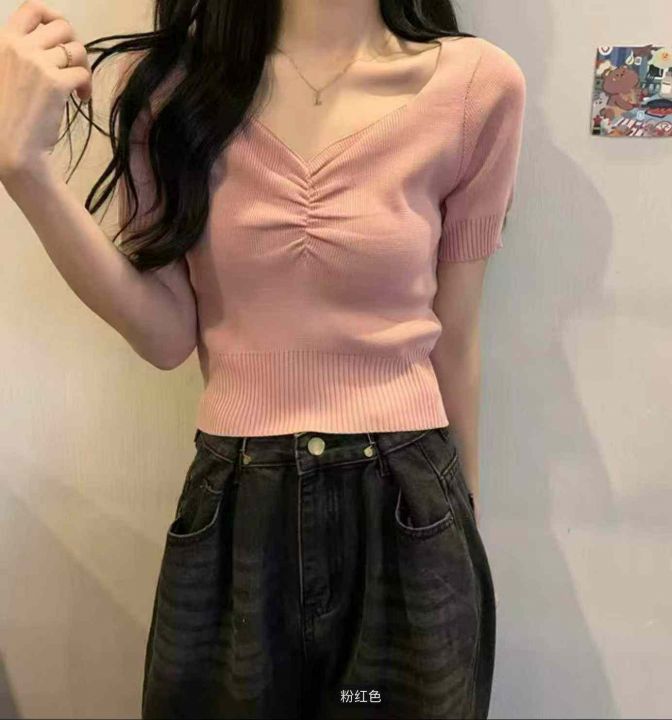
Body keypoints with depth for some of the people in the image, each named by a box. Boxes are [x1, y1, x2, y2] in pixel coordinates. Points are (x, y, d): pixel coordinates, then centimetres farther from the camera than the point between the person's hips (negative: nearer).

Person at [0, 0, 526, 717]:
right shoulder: (167, 77, 0)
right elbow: (167, 334, -5)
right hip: (232, 516, 2)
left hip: (409, 519, 0)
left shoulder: (476, 83, -5)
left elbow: (453, 338, 3)